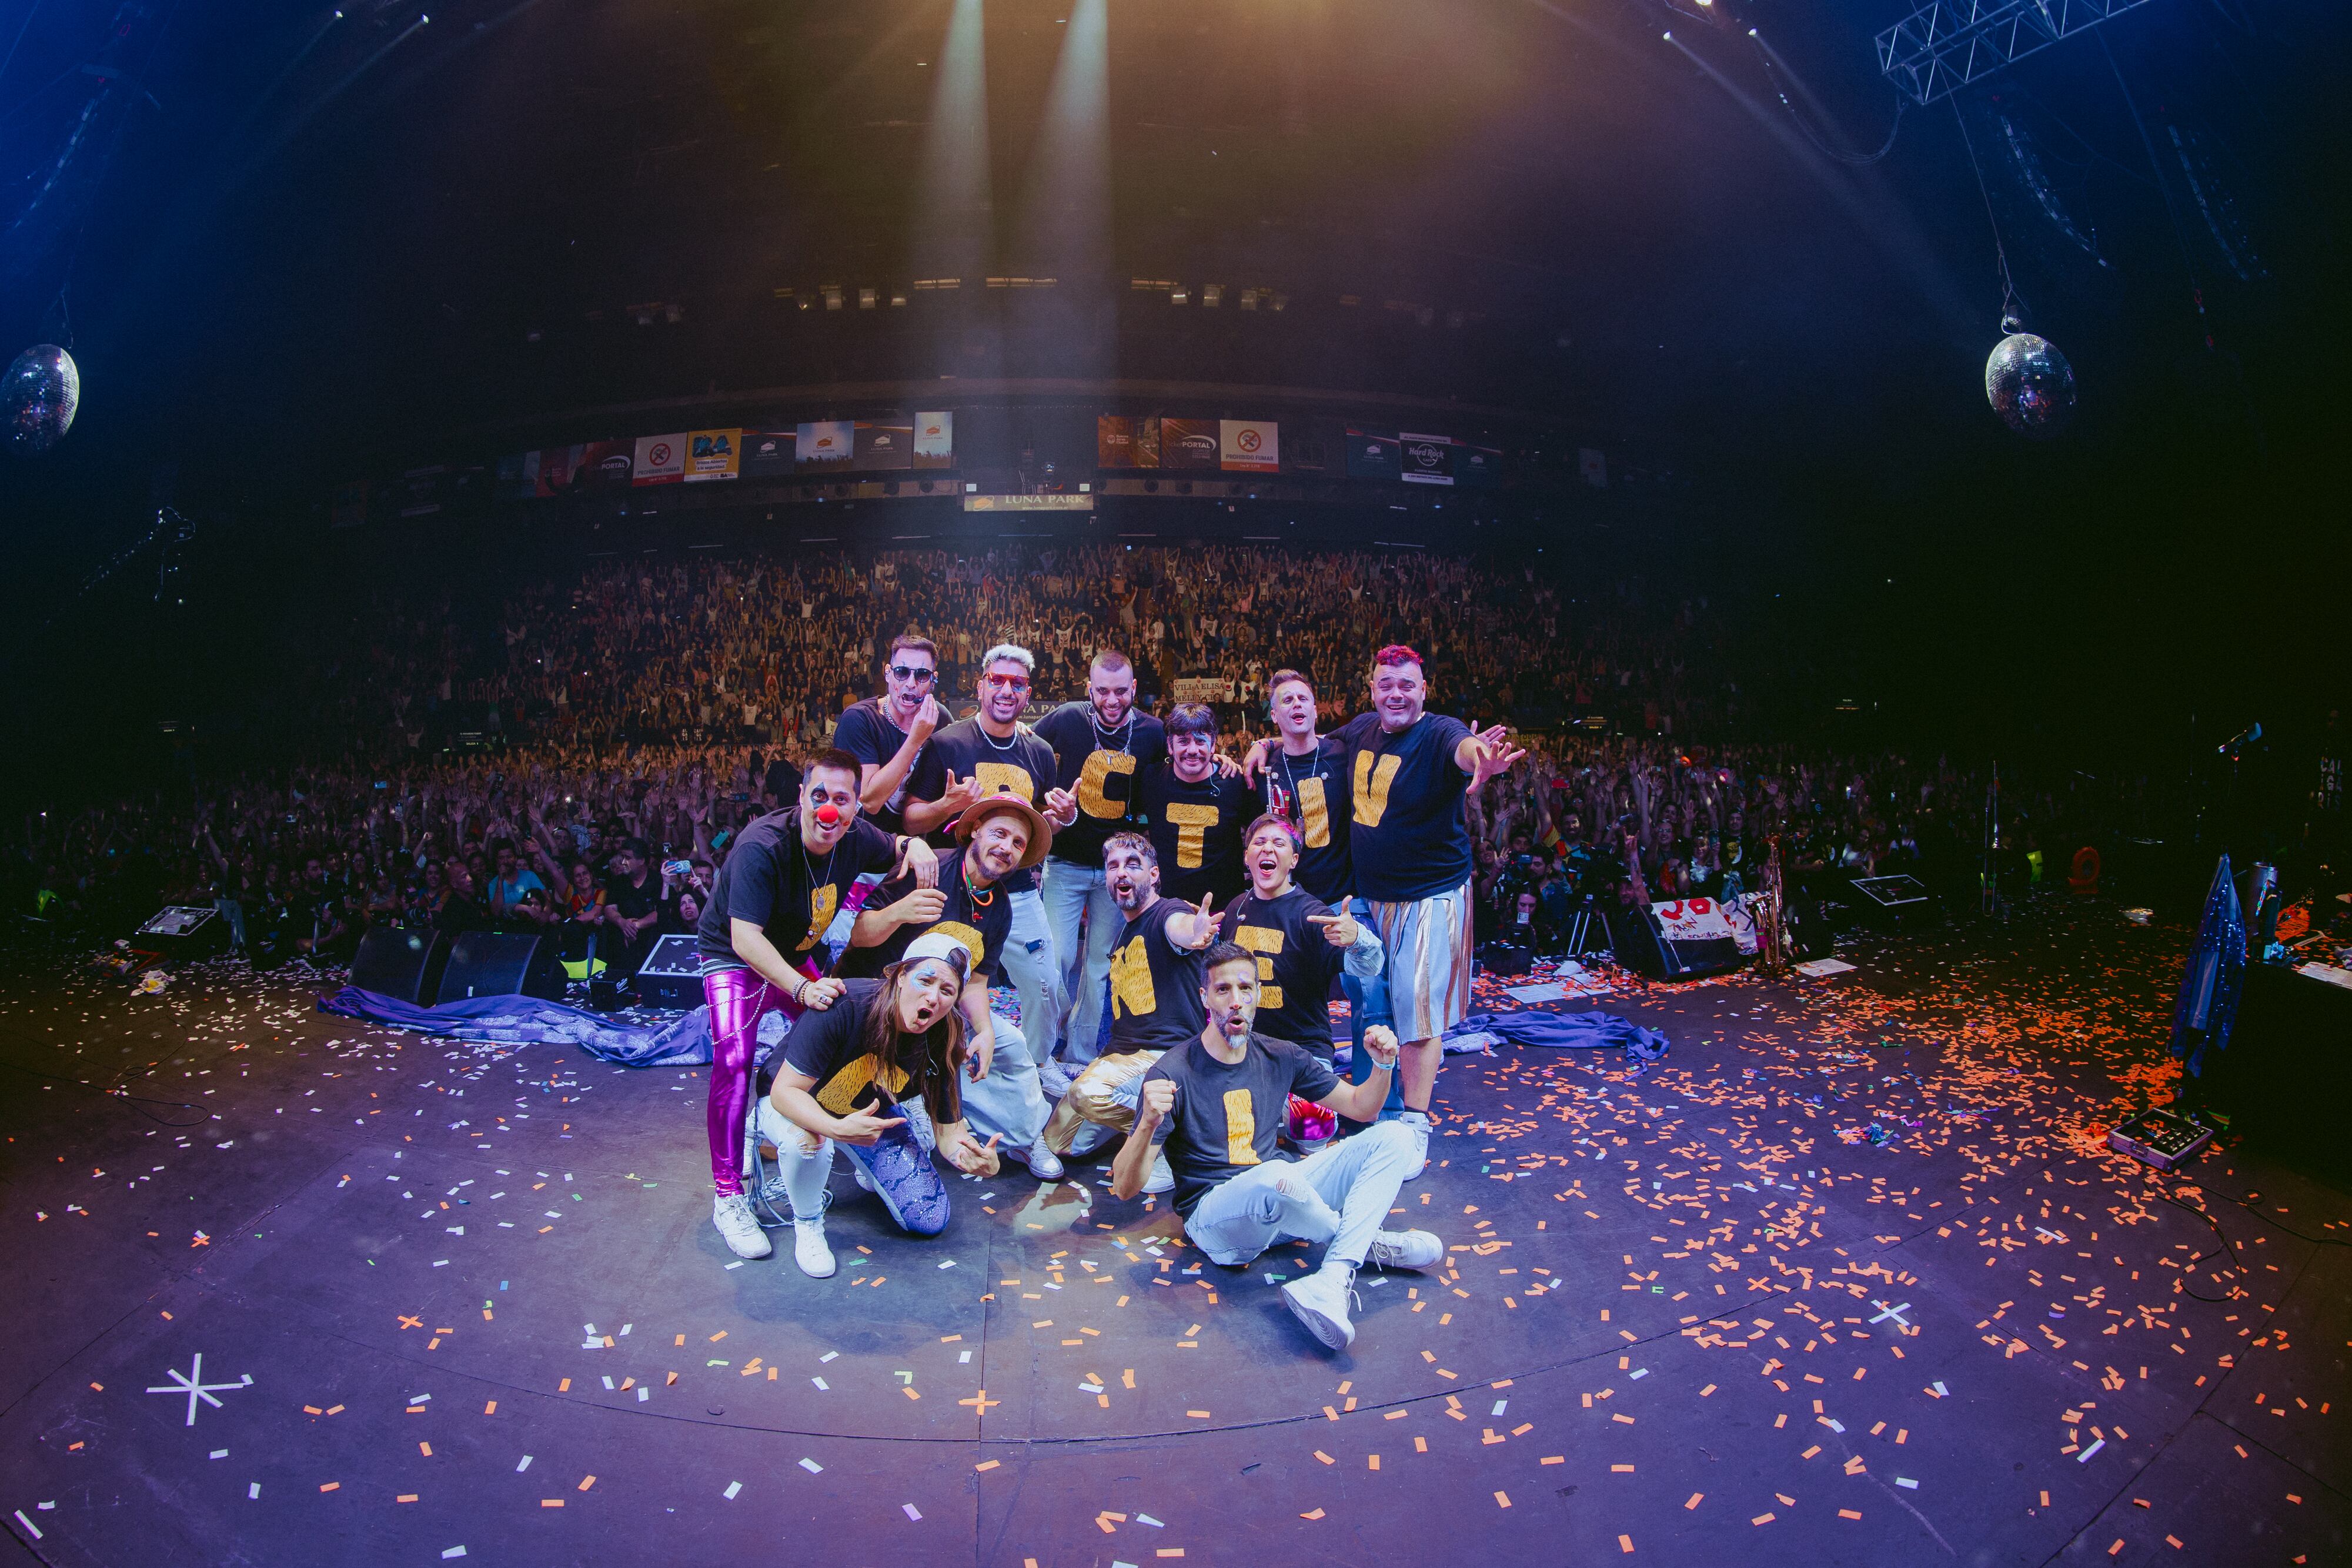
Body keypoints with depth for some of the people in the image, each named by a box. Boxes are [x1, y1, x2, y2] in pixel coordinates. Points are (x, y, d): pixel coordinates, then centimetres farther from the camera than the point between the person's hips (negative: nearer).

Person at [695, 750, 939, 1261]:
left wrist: (916, 845, -16)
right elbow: (746, 937, -39)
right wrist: (801, 989, -52)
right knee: (733, 1061, -23)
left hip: (798, 958, 7)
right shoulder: (762, 848, -32)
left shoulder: (857, 838, -13)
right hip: (735, 959, -6)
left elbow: (895, 854, 10)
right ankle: (727, 1198, -16)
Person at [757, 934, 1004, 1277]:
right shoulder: (845, 1007, -37)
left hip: (872, 1115, 4)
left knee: (930, 1221, -2)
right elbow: (784, 1091, -34)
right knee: (808, 1142, -40)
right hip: (799, 1107, -4)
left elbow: (948, 1130, -17)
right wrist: (838, 1128, -53)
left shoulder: (942, 1042, -22)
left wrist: (975, 1158, -42)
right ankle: (807, 1222, -7)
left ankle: (870, 1173, 29)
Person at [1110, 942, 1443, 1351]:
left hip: (1280, 1205, 6)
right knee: (1275, 1177, -40)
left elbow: (1360, 1107, 17)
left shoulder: (1279, 1057, 6)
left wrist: (1382, 1064, -5)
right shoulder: (1173, 1074, -12)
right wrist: (1149, 1124, -36)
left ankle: (1332, 1281, -28)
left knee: (1394, 1138, -8)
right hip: (1215, 1217, -6)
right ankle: (1369, 1243, -6)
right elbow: (1124, 1188, -16)